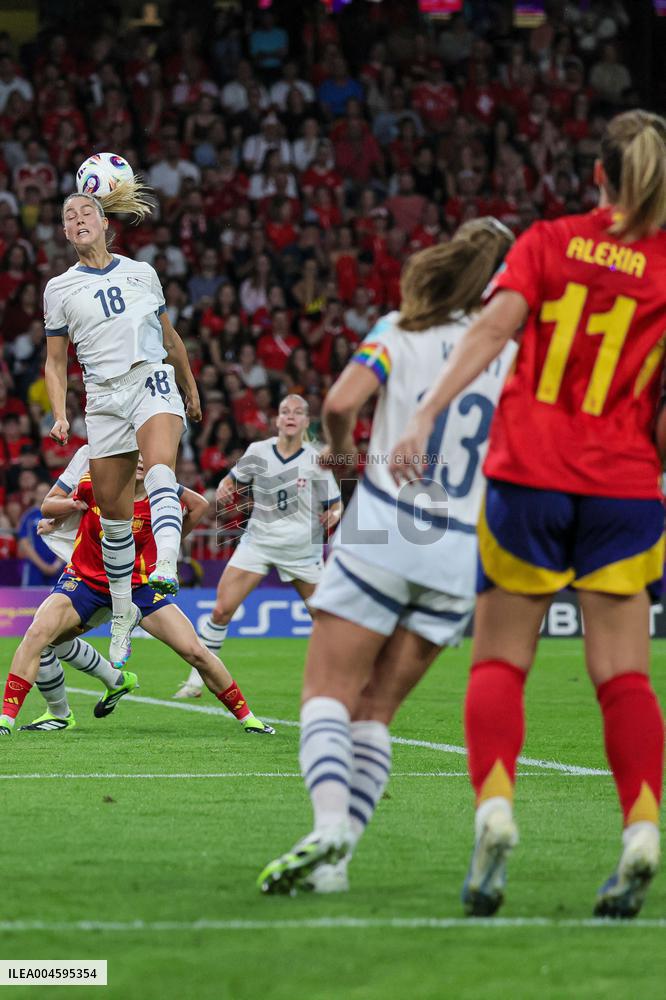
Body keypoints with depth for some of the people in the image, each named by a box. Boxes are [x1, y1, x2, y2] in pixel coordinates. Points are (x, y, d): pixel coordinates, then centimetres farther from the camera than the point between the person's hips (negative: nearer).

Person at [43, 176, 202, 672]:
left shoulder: (142, 273, 11)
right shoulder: (60, 288, 9)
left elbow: (170, 338, 22)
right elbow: (56, 360, 13)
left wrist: (191, 389, 28)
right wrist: (60, 414, 0)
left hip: (153, 381, -1)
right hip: (104, 397, 1)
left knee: (159, 465, -31)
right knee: (113, 509, 2)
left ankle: (166, 565, -51)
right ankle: (123, 612, 17)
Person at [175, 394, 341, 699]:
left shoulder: (316, 460, -7)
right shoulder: (258, 452, -3)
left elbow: (335, 505, 1)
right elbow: (233, 481, 13)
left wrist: (333, 515, -22)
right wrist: (224, 490, -10)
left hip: (302, 551, -1)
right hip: (258, 543, 1)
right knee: (221, 610, -10)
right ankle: (196, 679, 1)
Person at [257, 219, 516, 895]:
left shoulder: (400, 332, -1)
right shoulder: (515, 351, 6)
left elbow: (341, 404, -14)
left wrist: (341, 452, 6)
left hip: (383, 533, -3)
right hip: (463, 554, 3)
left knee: (328, 694, -3)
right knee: (375, 711, 9)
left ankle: (329, 829, -27)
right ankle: (335, 861, -1)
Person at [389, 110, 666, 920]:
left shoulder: (547, 242, 3)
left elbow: (493, 327, -12)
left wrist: (425, 415, -18)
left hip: (530, 474, 0)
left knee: (499, 662, 6)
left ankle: (494, 807, -16)